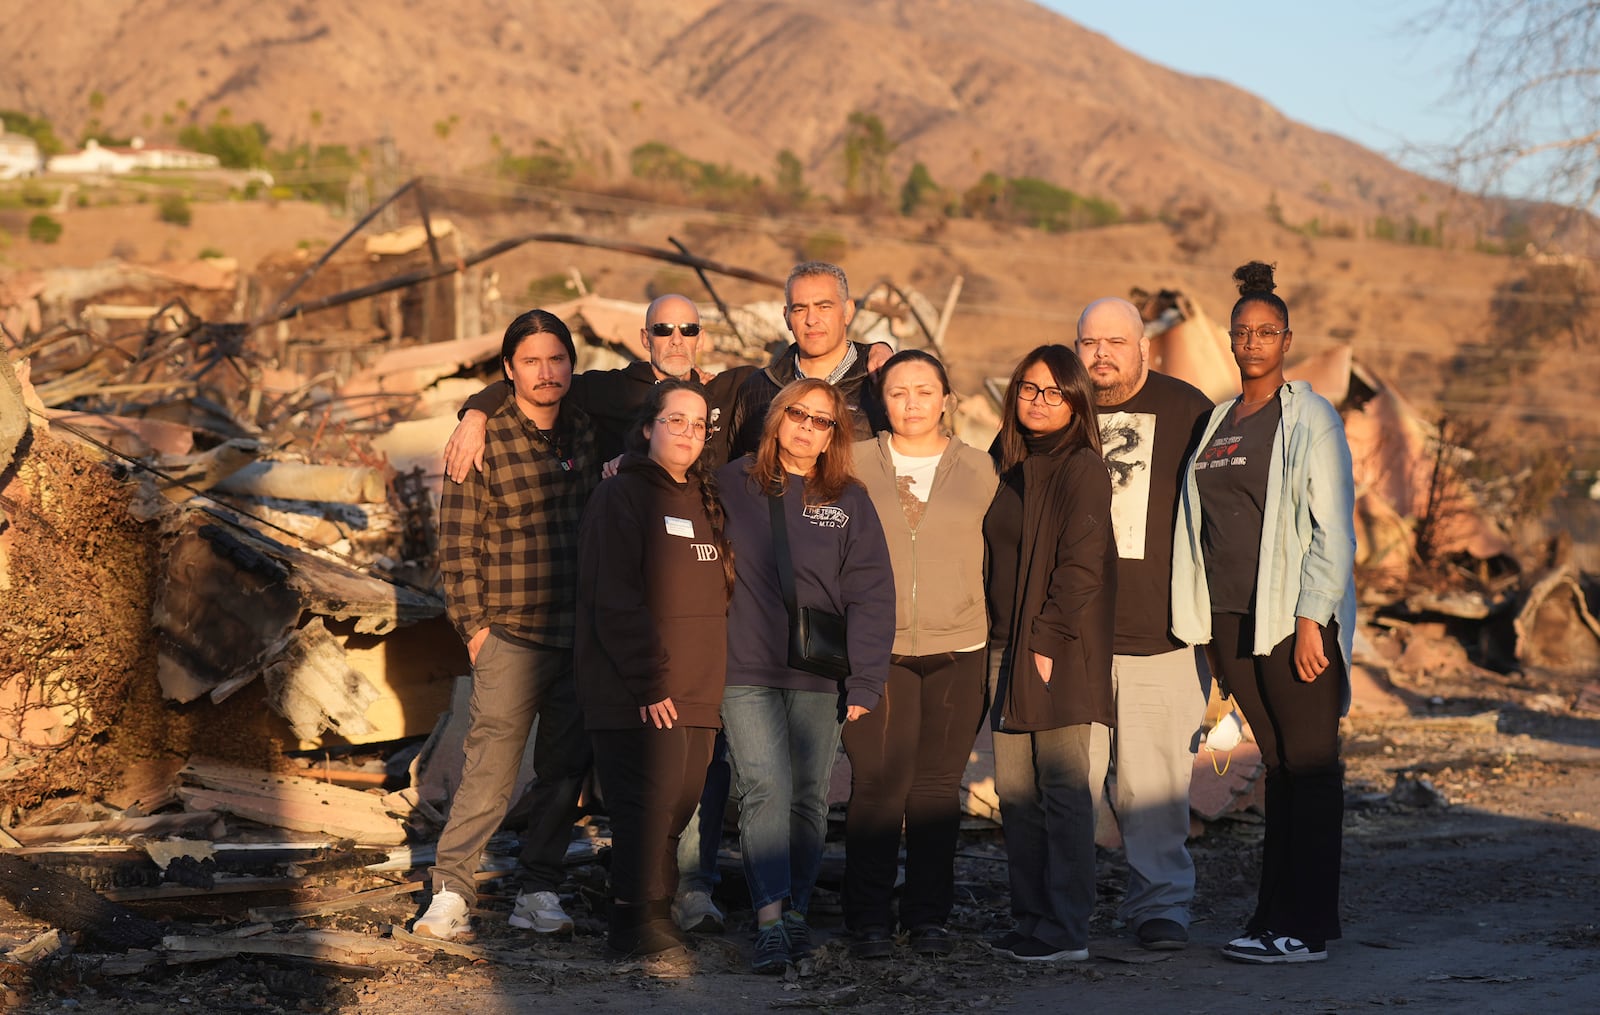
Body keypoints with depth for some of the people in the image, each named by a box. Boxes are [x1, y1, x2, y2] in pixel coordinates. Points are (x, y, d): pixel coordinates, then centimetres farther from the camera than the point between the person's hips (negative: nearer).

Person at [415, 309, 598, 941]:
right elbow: (457, 544, -4)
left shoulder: (583, 432, 9)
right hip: (512, 633, -5)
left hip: (581, 632, 5)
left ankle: (539, 893, 15)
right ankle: (450, 890, 0)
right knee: (491, 770, -8)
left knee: (565, 770, 7)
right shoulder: (484, 441, -5)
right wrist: (473, 624, -8)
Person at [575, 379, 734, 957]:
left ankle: (651, 909, 18)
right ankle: (637, 922, -2)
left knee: (679, 805, 6)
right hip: (637, 694, -7)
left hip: (697, 693, 7)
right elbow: (615, 601, -13)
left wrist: (711, 681, 14)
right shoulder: (621, 496, -5)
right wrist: (648, 682, -17)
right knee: (649, 800, -10)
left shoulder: (705, 502, 18)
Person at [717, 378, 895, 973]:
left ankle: (796, 907, 17)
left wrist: (865, 680, -4)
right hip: (746, 672, -1)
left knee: (809, 795, 5)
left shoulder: (849, 502, 7)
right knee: (765, 788, -12)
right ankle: (770, 921, -16)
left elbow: (871, 595, 4)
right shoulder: (732, 485, 7)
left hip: (818, 677, 2)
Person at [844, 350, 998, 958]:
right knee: (878, 785, -6)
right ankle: (868, 917, 4)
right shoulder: (854, 467, 5)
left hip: (957, 650, 1)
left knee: (938, 788, 4)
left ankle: (929, 914, 14)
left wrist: (999, 644, 8)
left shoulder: (979, 470, 9)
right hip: (876, 650, -1)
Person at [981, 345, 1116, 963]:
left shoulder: (1081, 468, -8)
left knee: (1063, 790, -4)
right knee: (1015, 792, 8)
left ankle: (1067, 931, -1)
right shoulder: (1008, 464, 15)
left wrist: (1046, 642, -16)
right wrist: (1000, 641, 11)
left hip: (1061, 651, -7)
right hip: (1006, 646, 7)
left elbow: (1080, 565, -13)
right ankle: (1032, 920, 16)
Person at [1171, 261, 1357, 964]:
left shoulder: (1311, 418, -3)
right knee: (1277, 766, 10)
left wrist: (1312, 618, -16)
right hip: (1229, 617, 6)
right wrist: (1209, 634, 13)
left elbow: (1332, 528, -8)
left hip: (1292, 617, -6)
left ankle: (1307, 929, -1)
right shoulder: (1218, 422, 16)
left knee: (1309, 767, -3)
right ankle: (1273, 917, 14)